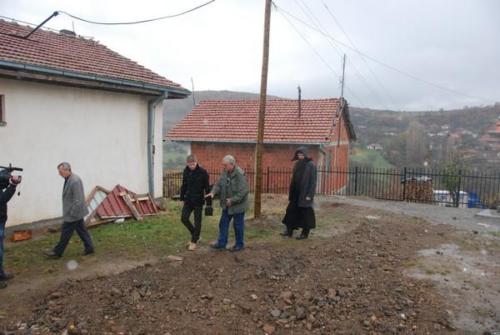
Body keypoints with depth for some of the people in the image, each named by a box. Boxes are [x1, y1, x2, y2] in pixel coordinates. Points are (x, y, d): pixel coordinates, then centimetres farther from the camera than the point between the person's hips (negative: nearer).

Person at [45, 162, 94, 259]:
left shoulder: (75, 181, -25)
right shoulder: (68, 179, 7)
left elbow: (78, 200, -25)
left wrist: (71, 213, -20)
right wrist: (70, 212, 18)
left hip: (73, 212, -10)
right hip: (76, 212, 10)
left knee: (66, 233, 3)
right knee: (81, 230, 15)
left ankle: (57, 252, 15)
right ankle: (89, 247, 23)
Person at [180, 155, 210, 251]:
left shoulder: (202, 172, -13)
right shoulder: (186, 171, 1)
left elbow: (207, 187, -10)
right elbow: (184, 186, 11)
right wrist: (182, 198, 10)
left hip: (198, 200, -5)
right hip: (188, 200, 5)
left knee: (197, 221, 3)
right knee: (184, 218, 3)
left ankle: (194, 241, 17)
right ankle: (195, 235, 24)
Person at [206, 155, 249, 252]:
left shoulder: (240, 174, -24)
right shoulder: (225, 172, 1)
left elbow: (243, 191, -26)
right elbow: (219, 184, 5)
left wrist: (232, 200, -23)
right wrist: (213, 192, -13)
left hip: (238, 205, -8)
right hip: (227, 205, 8)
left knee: (238, 225, 7)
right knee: (223, 223, 12)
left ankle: (239, 244, 24)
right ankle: (221, 243, 23)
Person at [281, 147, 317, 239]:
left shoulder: (311, 165, -11)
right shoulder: (297, 165, 9)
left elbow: (313, 181, -13)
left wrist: (309, 195, -16)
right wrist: (291, 193, 12)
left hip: (304, 193, -7)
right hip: (295, 193, 7)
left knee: (305, 213, 3)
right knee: (291, 210, 7)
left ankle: (305, 233, 14)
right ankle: (289, 230, 16)